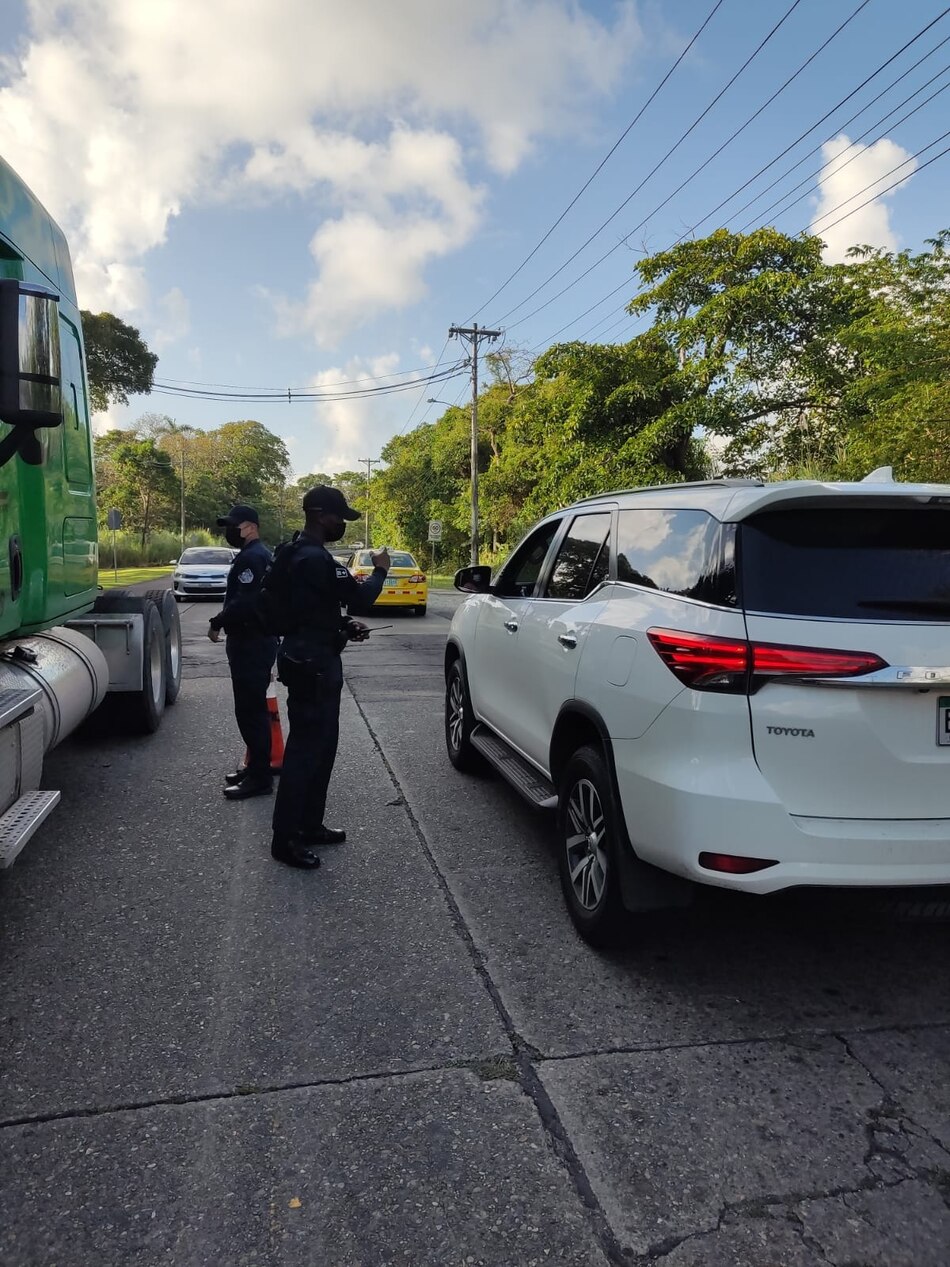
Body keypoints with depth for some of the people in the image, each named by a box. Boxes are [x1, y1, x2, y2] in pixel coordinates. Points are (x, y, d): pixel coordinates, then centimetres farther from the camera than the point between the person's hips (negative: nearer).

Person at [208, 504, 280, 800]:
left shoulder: (250, 557, -17)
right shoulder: (259, 554, 18)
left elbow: (244, 602, -27)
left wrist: (217, 623, -14)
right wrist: (223, 621, 13)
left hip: (251, 643, -11)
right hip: (257, 640, 11)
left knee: (250, 711, -7)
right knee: (253, 709, 17)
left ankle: (259, 777, -1)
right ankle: (256, 767, 26)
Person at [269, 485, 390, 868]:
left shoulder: (302, 553, 15)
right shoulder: (316, 559, -20)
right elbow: (359, 597, -19)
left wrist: (345, 627, 8)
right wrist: (379, 570, -1)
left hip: (311, 659, 11)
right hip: (312, 664, -11)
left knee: (321, 746, 16)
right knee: (306, 748, -5)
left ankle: (309, 825, 26)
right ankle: (285, 838, 3)